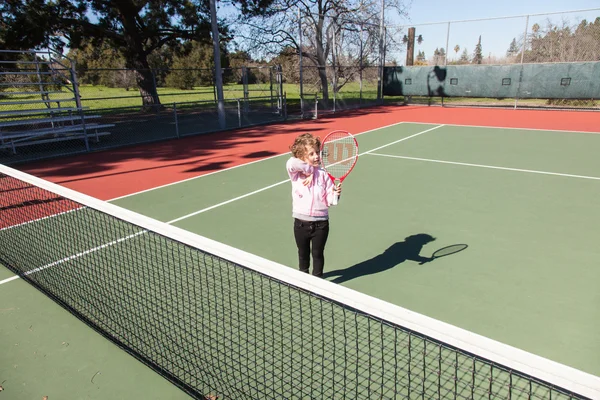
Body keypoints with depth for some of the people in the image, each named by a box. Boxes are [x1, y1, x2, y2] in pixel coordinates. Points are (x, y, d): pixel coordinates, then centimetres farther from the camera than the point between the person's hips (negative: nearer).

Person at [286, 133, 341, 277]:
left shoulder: (323, 174, -4)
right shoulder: (296, 173, -7)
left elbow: (329, 201, -4)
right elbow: (291, 163, -32)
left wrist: (335, 193, -24)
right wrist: (309, 169, -21)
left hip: (320, 223, 0)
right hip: (301, 222, 0)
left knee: (318, 253, 16)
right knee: (303, 253, 21)